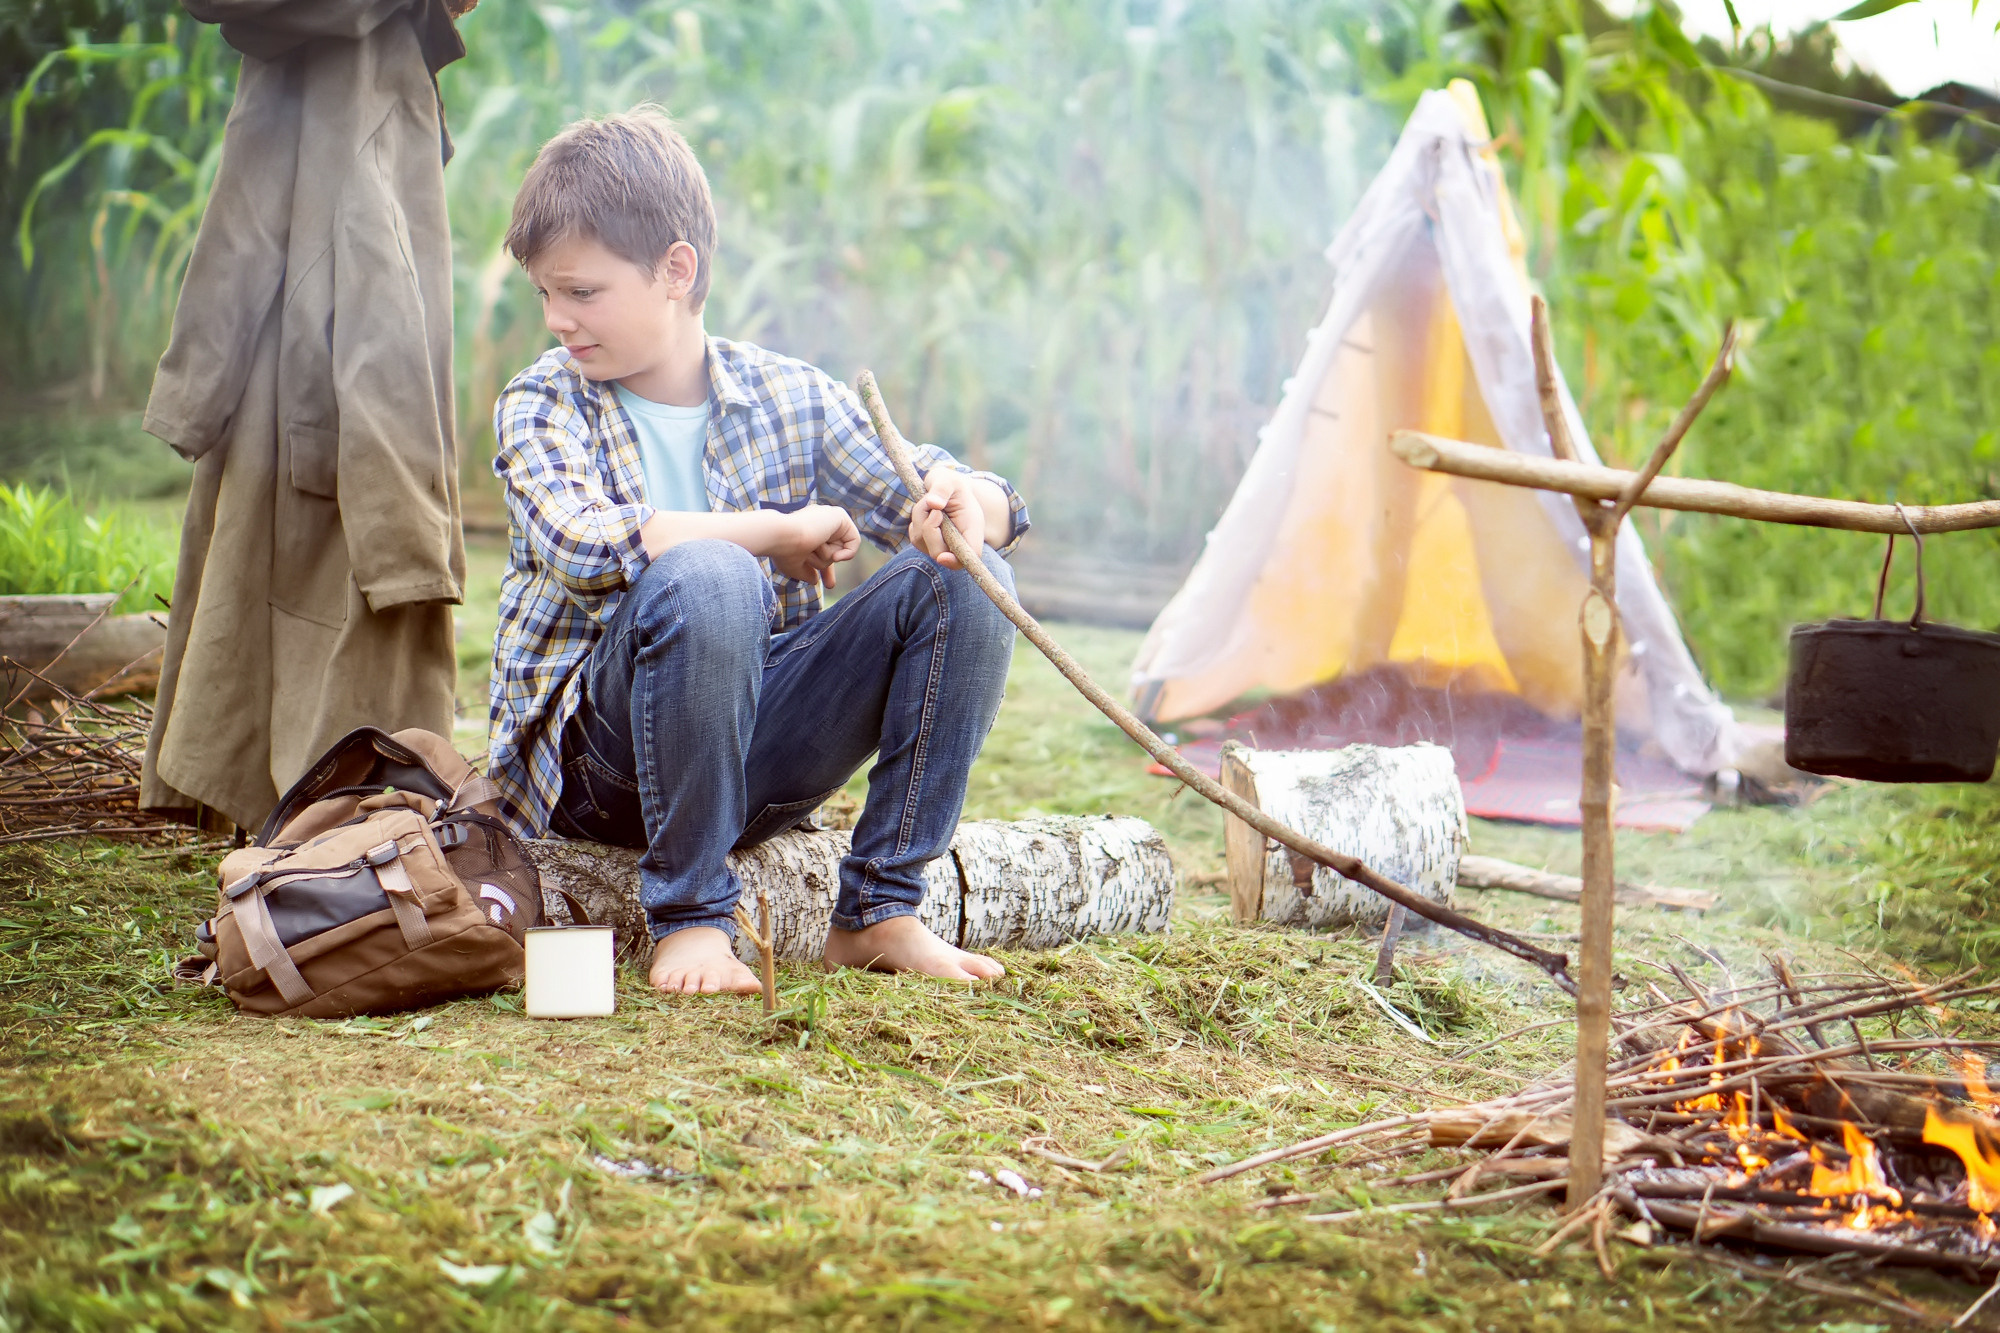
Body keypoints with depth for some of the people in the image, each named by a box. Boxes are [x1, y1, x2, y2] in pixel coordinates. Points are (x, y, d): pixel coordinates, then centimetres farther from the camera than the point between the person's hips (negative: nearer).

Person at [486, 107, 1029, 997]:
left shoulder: (791, 398, 5)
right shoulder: (540, 408, -3)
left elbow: (992, 512, 2)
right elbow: (581, 544, -25)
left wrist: (961, 503, -23)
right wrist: (784, 530, -20)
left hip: (760, 751, 4)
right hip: (597, 764, -4)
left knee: (963, 582, -13)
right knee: (705, 578, -33)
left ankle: (878, 912, -10)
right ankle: (689, 917, -22)